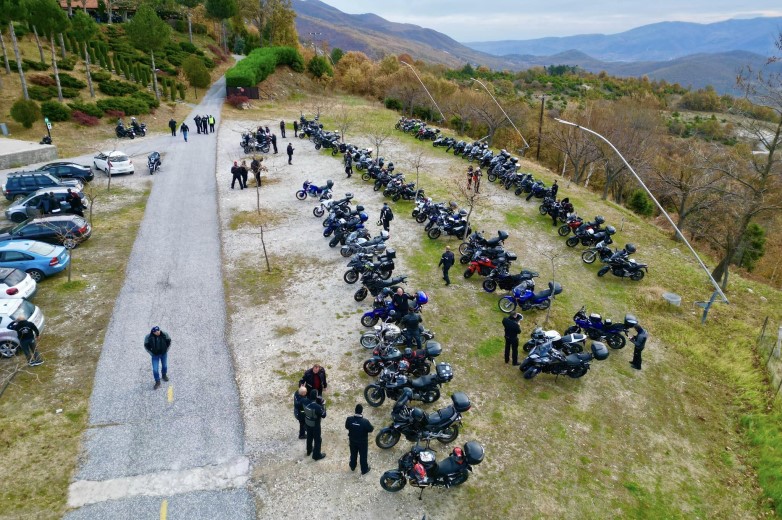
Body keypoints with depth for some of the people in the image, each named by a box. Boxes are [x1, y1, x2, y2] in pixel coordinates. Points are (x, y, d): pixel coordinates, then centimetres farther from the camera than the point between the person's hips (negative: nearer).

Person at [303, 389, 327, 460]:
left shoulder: (306, 403, -16)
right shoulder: (317, 407, -36)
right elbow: (323, 415, -23)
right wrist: (322, 406, -18)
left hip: (307, 423, 6)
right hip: (315, 425, -6)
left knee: (309, 437, 29)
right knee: (317, 440, 15)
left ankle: (309, 450, 51)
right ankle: (316, 455, 30)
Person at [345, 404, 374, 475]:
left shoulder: (349, 419, -25)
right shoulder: (365, 422, -34)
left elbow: (346, 427, -5)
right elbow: (371, 430, -17)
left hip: (352, 440, 3)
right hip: (363, 442, -3)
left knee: (353, 454, 28)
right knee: (363, 455, 20)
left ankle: (352, 467, 51)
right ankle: (364, 470, 40)